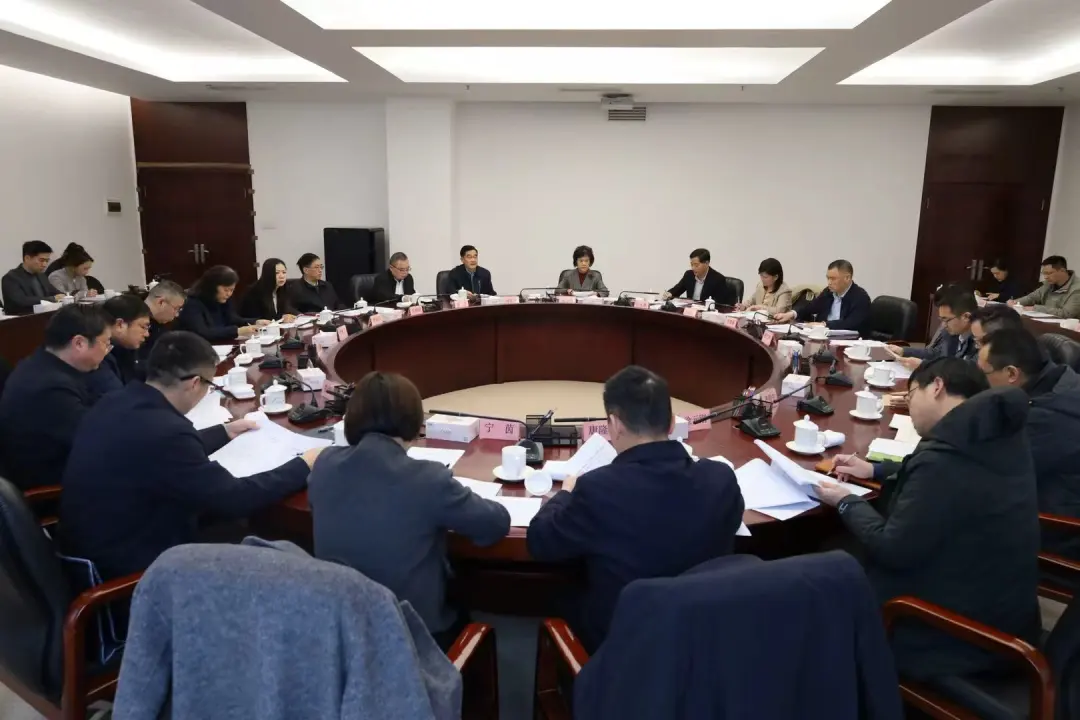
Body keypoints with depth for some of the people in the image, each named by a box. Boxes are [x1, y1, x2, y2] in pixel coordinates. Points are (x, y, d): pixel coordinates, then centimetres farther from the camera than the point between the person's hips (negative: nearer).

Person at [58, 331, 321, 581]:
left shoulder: (115, 404, -3)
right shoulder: (163, 430, -30)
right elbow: (232, 500, -21)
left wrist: (223, 433, 26)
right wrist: (303, 467, -11)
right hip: (127, 564, -8)